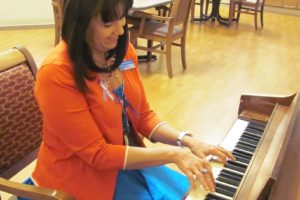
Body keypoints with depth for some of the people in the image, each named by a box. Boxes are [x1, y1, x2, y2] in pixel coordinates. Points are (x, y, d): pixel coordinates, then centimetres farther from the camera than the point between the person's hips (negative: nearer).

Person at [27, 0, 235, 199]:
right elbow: (98, 154, -23)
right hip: (82, 176, -6)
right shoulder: (56, 74, -27)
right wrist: (172, 153, -24)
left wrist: (186, 141, -13)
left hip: (127, 159, 7)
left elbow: (143, 116, 3)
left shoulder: (122, 50, -5)